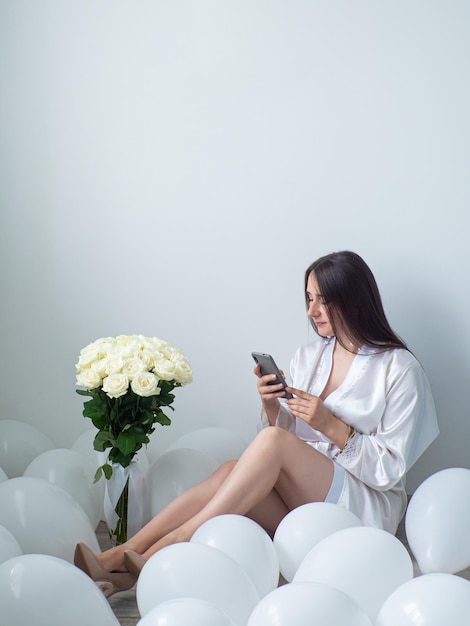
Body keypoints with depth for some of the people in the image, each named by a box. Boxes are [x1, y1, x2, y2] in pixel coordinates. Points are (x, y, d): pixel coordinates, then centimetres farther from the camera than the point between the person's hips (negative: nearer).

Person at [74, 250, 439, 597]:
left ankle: (164, 550, -32)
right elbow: (290, 433, 11)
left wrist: (331, 426, -19)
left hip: (368, 507, -5)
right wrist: (272, 406, -8)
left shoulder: (399, 368, -5)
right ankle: (116, 559, -36)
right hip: (304, 499, 5)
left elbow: (390, 469, -8)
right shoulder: (309, 356, 12)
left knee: (272, 440, -29)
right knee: (232, 472, -26)